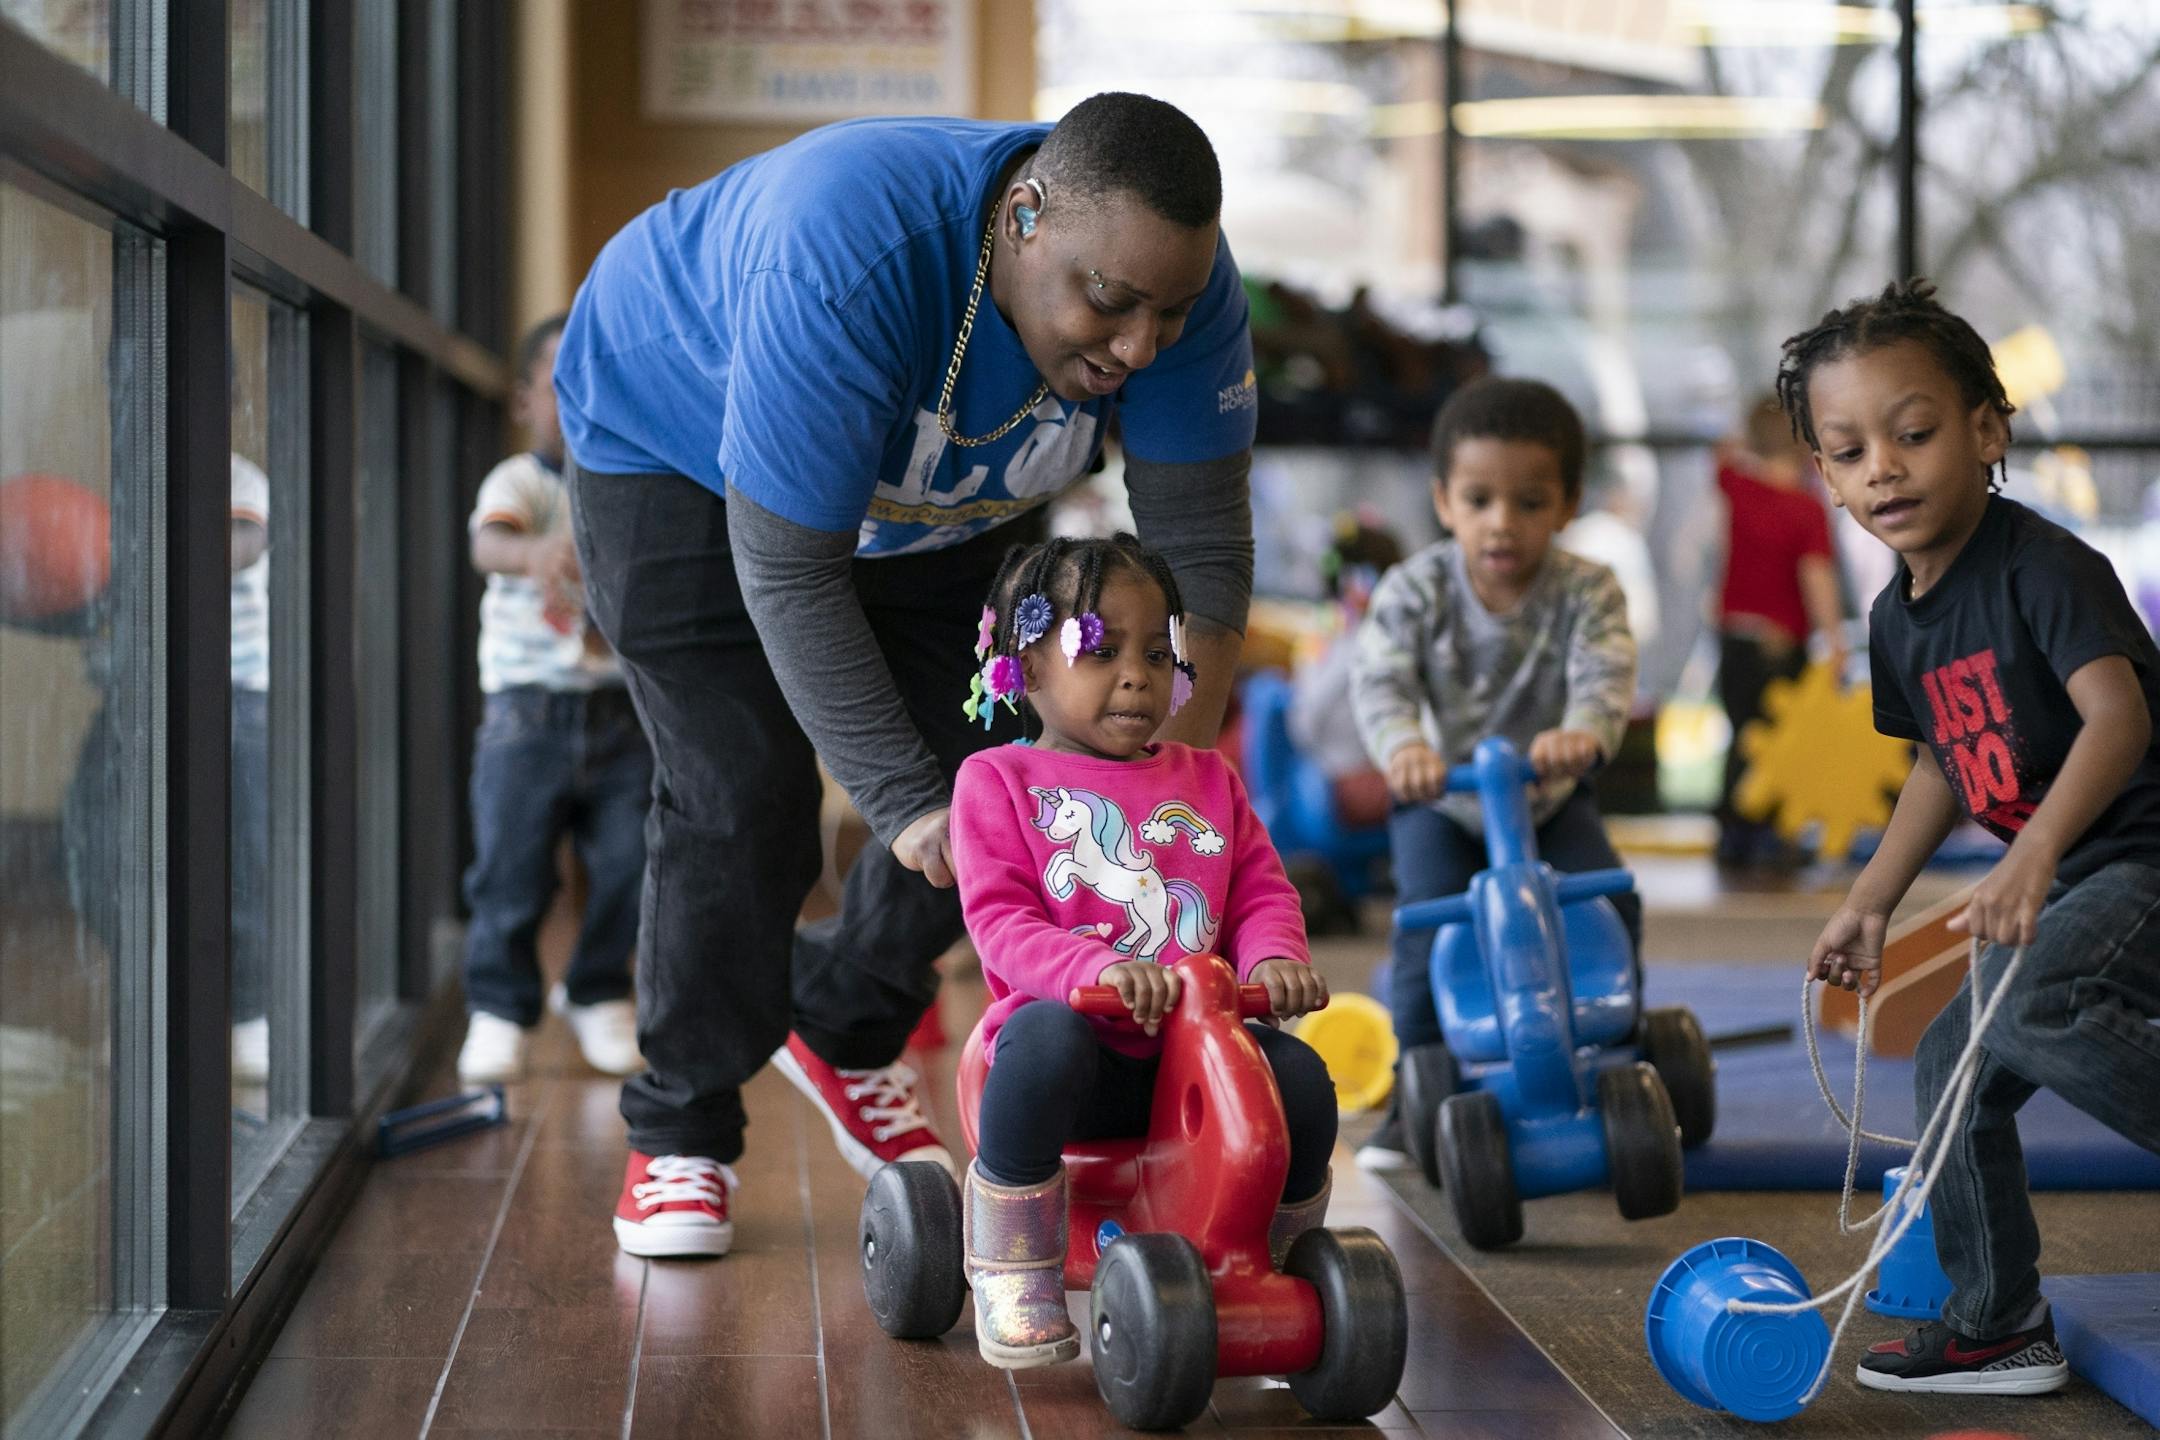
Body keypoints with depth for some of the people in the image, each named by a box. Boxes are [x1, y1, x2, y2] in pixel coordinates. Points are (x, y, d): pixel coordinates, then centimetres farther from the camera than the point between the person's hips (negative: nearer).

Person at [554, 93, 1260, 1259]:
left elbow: (1201, 543, -22)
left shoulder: (1177, 284, -28)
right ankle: (680, 1132, 5)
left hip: (936, 494, 5)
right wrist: (904, 803, -37)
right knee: (739, 798, -13)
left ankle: (841, 1032, 24)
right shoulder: (848, 261, -44)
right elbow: (787, 572, -39)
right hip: (675, 443, -5)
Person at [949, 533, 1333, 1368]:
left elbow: (1261, 891, 13)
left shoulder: (1207, 780, 20)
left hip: (1194, 1049, 4)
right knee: (1043, 1037, -38)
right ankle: (1013, 1283, -23)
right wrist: (1100, 970, -27)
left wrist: (1274, 957, -13)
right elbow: (1001, 922, -7)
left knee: (1300, 1077, -23)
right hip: (1080, 1040, -4)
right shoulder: (999, 781, 5)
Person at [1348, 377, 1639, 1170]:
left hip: (1549, 795, 1)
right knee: (1429, 921, -19)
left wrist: (1582, 732, -58)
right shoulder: (1415, 589, -18)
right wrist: (1402, 744, -54)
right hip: (1440, 798, -1)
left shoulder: (1585, 590, -17)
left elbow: (1606, 673, -33)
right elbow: (1379, 679, -30)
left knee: (1607, 904, -16)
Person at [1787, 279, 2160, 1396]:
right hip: (2058, 878, 10)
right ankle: (1999, 1328, 26)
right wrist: (1871, 902, 18)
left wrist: (2034, 857, -47)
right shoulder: (1899, 619, 7)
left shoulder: (2042, 568, -20)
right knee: (1954, 1065, 13)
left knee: (2032, 1009, -33)